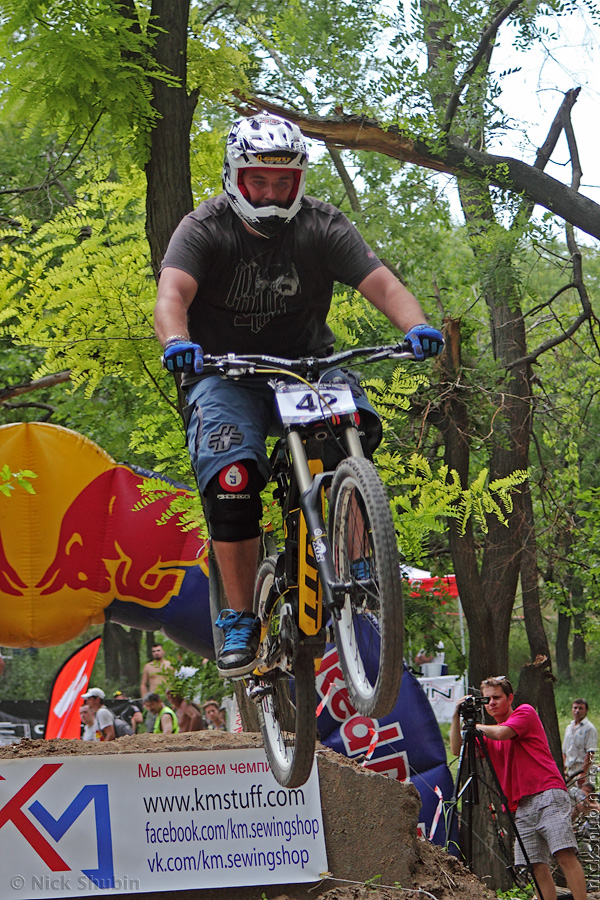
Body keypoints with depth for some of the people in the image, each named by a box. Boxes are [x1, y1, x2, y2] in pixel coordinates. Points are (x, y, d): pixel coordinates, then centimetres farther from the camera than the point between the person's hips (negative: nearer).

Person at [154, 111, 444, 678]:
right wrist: (175, 341, -49)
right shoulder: (203, 229, -9)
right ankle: (239, 621, -9)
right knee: (231, 484, -24)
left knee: (357, 428, -30)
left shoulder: (322, 227, -4)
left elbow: (380, 282, -16)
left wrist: (416, 326, -37)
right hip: (224, 373, -1)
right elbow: (172, 294, -26)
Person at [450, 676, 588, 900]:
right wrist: (457, 717, 7)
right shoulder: (488, 736, 23)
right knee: (537, 865, -3)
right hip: (521, 805, 7)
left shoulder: (525, 712, 5)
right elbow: (457, 750, 18)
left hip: (548, 795, -7)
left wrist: (477, 726, 8)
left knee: (565, 855, -18)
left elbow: (501, 733, -11)